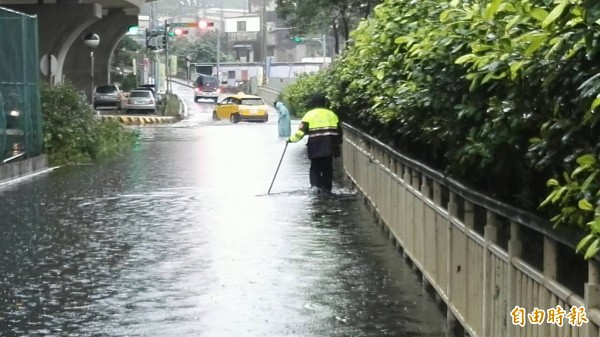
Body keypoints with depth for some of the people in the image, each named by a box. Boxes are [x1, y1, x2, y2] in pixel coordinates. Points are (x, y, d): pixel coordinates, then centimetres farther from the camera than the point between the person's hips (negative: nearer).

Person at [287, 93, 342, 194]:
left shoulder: (310, 114, 0)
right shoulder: (331, 114, 12)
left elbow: (301, 130, -6)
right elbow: (339, 131, 15)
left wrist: (292, 139, 5)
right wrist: (338, 144, 25)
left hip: (316, 147, -3)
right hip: (329, 147, 3)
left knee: (315, 167, 7)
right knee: (327, 168, 11)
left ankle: (316, 185, -14)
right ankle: (327, 189, 12)